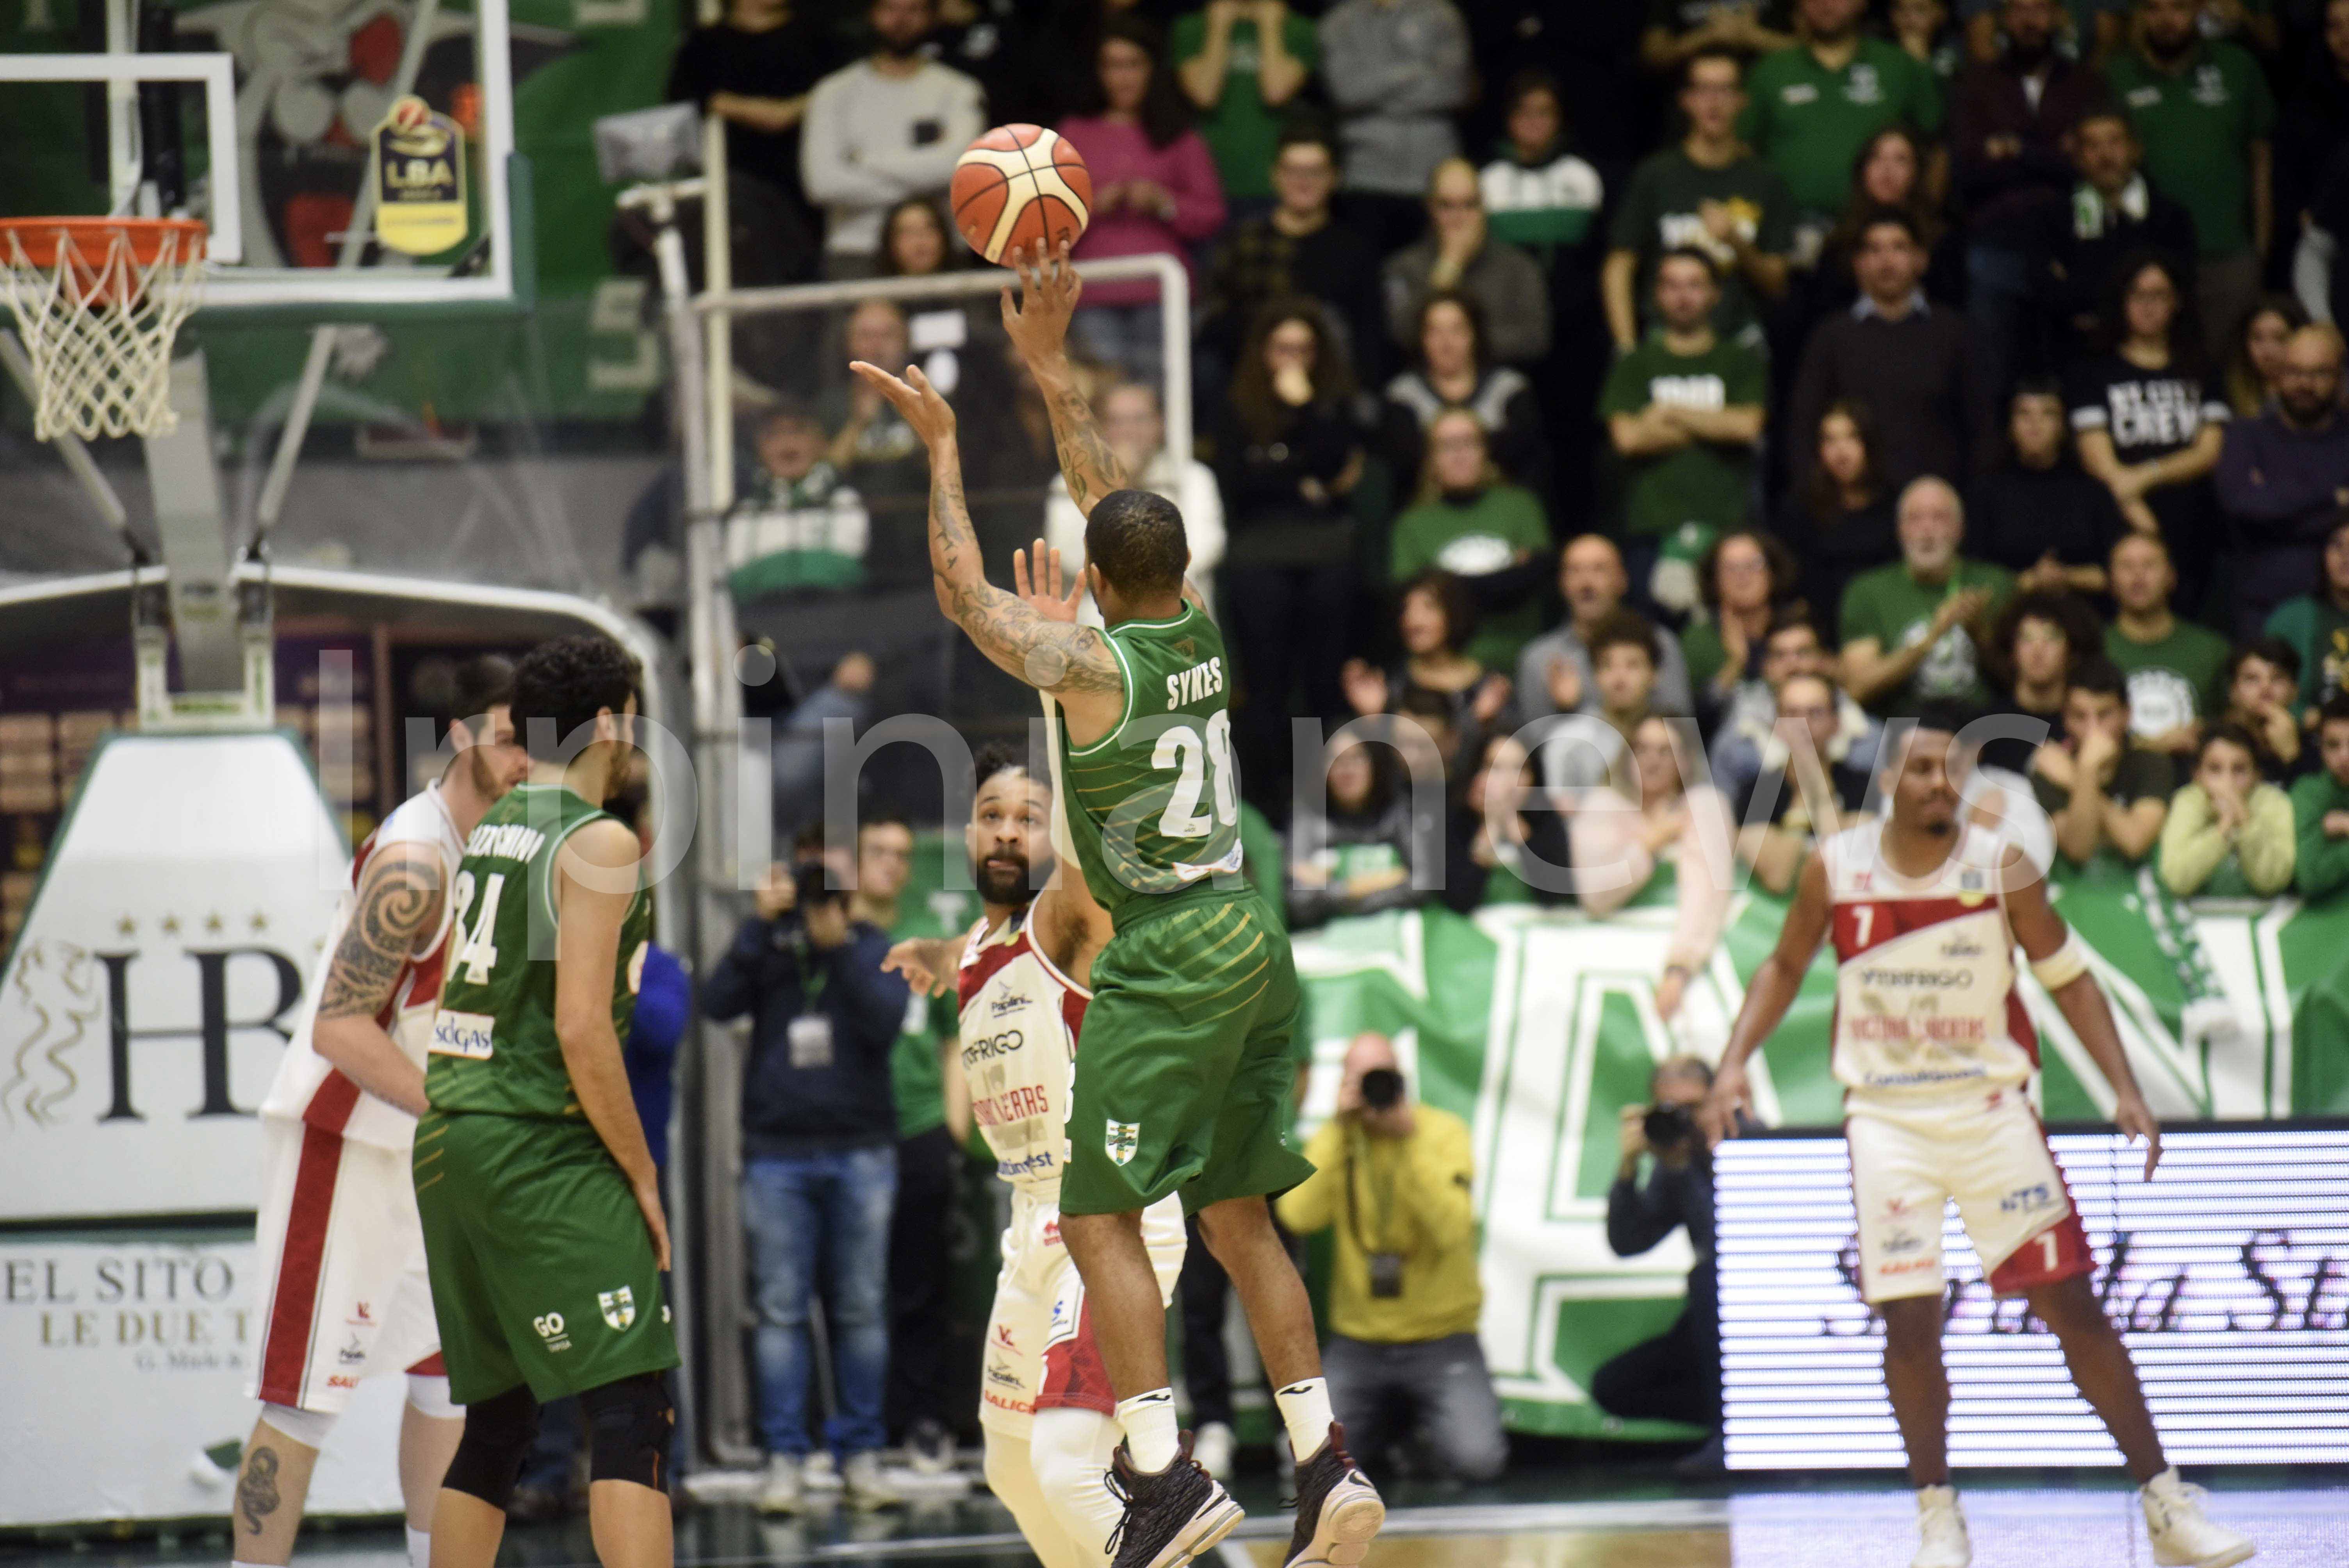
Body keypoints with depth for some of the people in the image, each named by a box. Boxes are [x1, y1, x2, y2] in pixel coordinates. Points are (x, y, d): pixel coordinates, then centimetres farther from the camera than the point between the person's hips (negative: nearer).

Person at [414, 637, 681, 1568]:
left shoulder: (490, 828, 16)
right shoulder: (596, 842, -9)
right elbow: (581, 1028, -16)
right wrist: (643, 1177, -10)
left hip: (448, 1140, 9)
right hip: (538, 1145, -9)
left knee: (497, 1422, 13)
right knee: (632, 1412, -12)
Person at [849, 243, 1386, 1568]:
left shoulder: (1092, 661, -11)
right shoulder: (1201, 629, 7)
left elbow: (966, 593, 0)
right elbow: (1109, 493, 20)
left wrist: (945, 447, 9)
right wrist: (1049, 367, 25)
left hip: (1163, 963, -7)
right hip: (1251, 948, 7)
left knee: (1102, 1220, -3)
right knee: (1239, 1218, 13)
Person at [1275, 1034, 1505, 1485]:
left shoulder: (1443, 1132, -7)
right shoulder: (1334, 1139, 1)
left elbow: (1452, 1229, -22)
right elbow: (1299, 1216, -18)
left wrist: (1409, 1140, -26)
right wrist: (1339, 1128, -18)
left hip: (1440, 1341, -2)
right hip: (1358, 1342, 2)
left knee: (1475, 1460, -23)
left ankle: (1429, 1428, 14)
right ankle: (1389, 1421, 16)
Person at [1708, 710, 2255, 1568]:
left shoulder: (2000, 865, -7)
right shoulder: (1836, 868, -3)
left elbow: (2067, 975, 1)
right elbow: (1785, 967, 12)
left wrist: (2126, 1091, -7)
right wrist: (1735, 1062, 0)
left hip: (1989, 1105, -1)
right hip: (1888, 1117, 1)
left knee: (2072, 1304, -4)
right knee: (1908, 1321, -5)